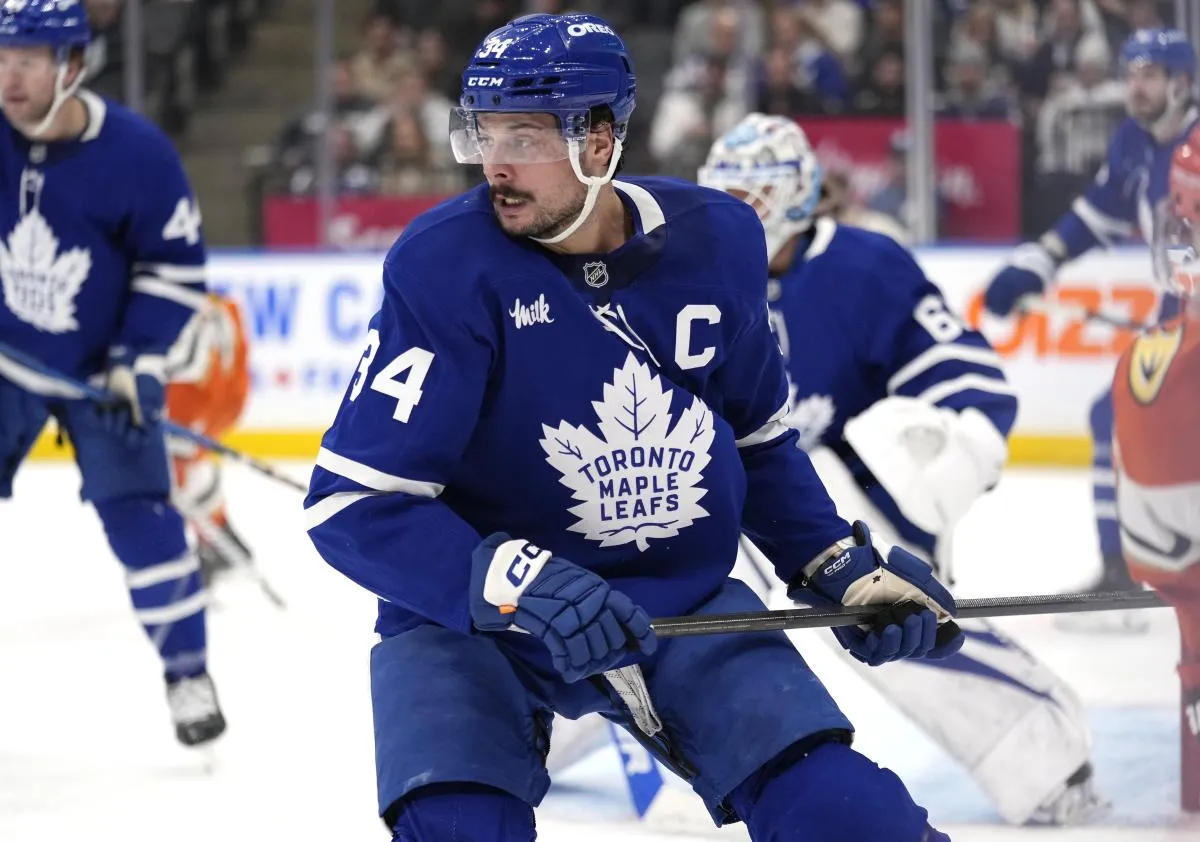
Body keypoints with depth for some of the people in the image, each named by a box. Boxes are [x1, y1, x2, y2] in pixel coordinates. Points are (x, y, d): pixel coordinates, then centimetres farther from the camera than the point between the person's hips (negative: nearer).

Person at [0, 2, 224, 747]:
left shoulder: (137, 152, -19)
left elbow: (176, 265, -9)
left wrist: (140, 362, -15)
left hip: (103, 368, -2)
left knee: (137, 512, -6)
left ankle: (188, 673, 7)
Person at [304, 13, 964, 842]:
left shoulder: (716, 241, -6)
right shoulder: (445, 267, -19)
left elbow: (759, 440, 13)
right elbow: (352, 503, -21)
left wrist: (843, 568, 3)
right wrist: (519, 585, -34)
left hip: (687, 605, 3)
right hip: (475, 617, -3)